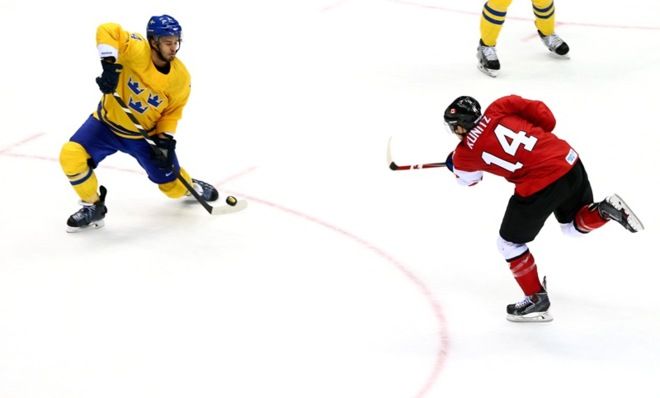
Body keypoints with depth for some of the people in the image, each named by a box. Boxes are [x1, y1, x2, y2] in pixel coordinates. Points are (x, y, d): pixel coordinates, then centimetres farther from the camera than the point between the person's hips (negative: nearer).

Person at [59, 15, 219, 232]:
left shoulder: (181, 77, -15)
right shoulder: (138, 51, -28)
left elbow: (171, 112, -2)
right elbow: (107, 31, -39)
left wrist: (165, 140, -15)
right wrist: (110, 64, -48)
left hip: (145, 133, 2)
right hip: (108, 122, -2)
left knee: (173, 186, 8)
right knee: (71, 156, -23)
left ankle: (189, 185, 48)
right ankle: (93, 206, -1)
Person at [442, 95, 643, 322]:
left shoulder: (465, 154, -1)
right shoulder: (498, 109, 6)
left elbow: (468, 178, 22)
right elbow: (546, 118, 5)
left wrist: (452, 163, 43)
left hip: (540, 185, -6)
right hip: (569, 159, 6)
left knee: (510, 243, 15)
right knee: (574, 225, 31)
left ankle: (536, 298, 20)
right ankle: (604, 211, 2)